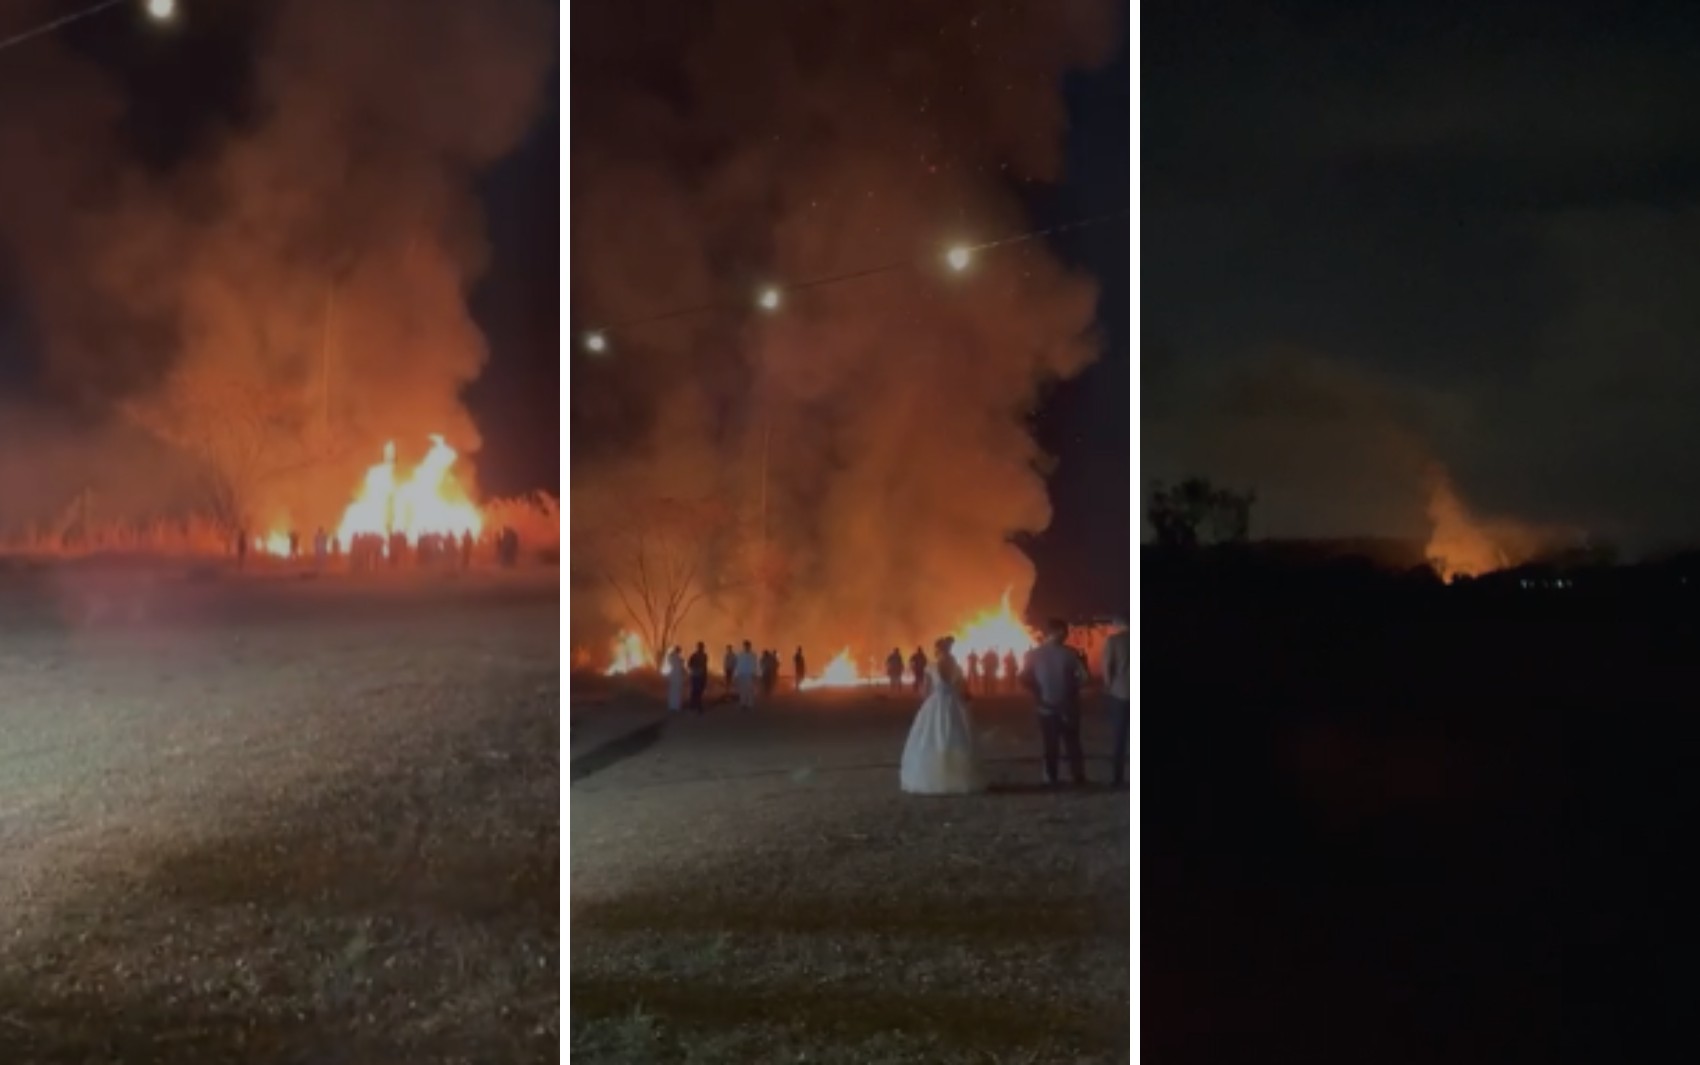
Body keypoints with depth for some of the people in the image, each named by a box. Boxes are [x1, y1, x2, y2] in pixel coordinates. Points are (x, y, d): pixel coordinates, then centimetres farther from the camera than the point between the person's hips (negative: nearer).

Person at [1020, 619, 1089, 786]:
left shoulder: (1034, 654, -4)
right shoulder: (1069, 653, -10)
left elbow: (1025, 680, -6)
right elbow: (1082, 677, -13)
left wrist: (1039, 695, 4)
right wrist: (1072, 687, 5)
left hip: (1046, 708, 1)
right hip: (1068, 707, -1)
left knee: (1050, 745, 9)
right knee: (1072, 743, 10)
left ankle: (1051, 778, 7)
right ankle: (1078, 777, 9)